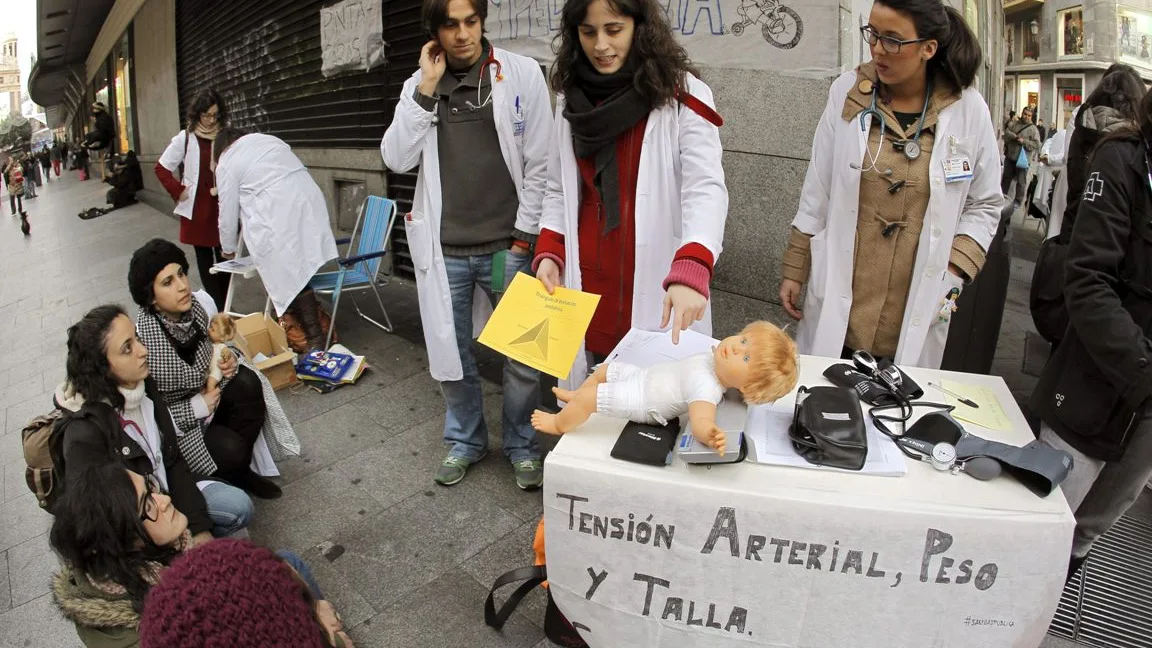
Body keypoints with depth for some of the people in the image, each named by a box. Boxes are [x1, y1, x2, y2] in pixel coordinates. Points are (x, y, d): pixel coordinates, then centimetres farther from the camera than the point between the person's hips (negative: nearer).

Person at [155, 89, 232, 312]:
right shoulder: (186, 137, -1)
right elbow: (162, 168, 6)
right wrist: (179, 192, -2)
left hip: (223, 206, 1)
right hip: (197, 208, 0)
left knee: (224, 256, 7)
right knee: (205, 258, 5)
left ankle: (224, 306, 18)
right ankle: (216, 307, 9)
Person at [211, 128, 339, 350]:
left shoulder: (226, 163, 8)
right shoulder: (268, 139, 26)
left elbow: (228, 212, 11)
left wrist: (228, 249, 27)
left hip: (279, 218, -6)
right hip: (309, 201, 6)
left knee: (290, 278, -1)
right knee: (304, 271, 8)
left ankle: (315, 339, 2)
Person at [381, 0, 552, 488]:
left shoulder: (522, 74, -2)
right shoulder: (418, 86, 7)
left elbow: (539, 164, -3)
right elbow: (396, 159, -3)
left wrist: (523, 239, -6)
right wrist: (427, 89, -8)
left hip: (506, 245, -2)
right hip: (443, 249, 3)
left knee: (523, 357, 2)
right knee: (450, 355, 11)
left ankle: (522, 446, 25)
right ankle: (465, 440, 34)